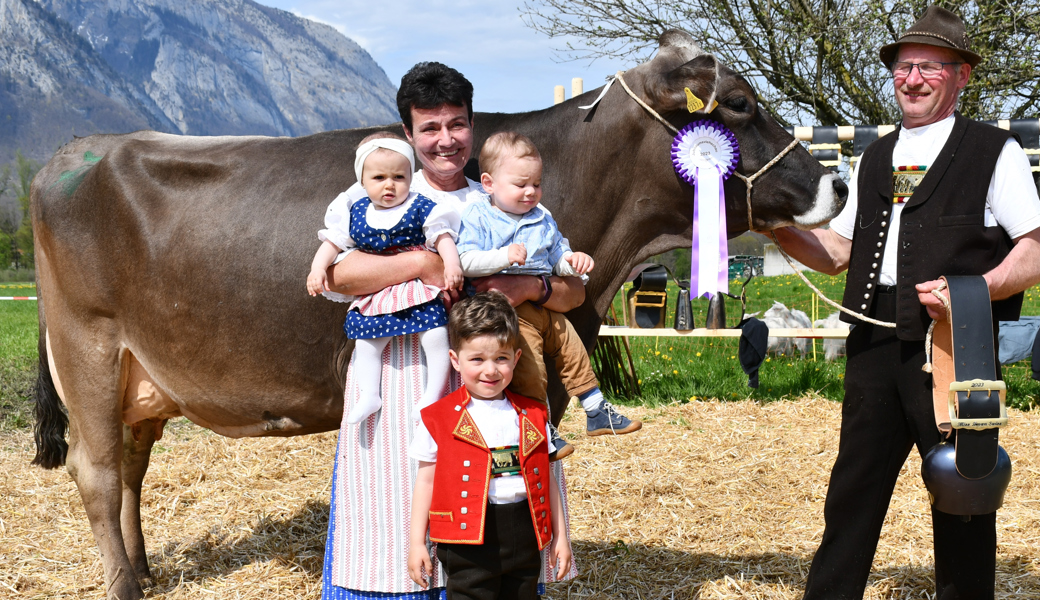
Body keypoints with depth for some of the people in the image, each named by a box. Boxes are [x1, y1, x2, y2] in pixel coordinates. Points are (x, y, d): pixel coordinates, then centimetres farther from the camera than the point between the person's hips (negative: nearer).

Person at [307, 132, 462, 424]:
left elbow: (442, 236, -6)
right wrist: (318, 268, -6)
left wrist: (452, 264, -21)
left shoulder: (420, 208, -3)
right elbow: (333, 241, 9)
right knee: (366, 340, 4)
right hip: (374, 296, 4)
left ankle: (434, 391, -3)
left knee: (435, 333, -15)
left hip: (420, 289, -3)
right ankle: (369, 395, 16)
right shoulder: (355, 213, 6)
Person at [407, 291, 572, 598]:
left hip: (524, 532, 3)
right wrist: (417, 542, 0)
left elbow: (545, 478, 12)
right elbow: (426, 480, 3)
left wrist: (559, 535, 12)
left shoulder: (532, 416, 7)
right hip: (469, 536, -3)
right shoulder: (439, 418, -2)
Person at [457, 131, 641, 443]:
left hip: (547, 308, 7)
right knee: (528, 369, -17)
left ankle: (597, 413, 28)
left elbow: (558, 259, 22)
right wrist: (504, 257, -30)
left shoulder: (542, 220, 15)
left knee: (573, 350, 14)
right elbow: (467, 262, -16)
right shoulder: (477, 218, -4)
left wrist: (573, 260, -2)